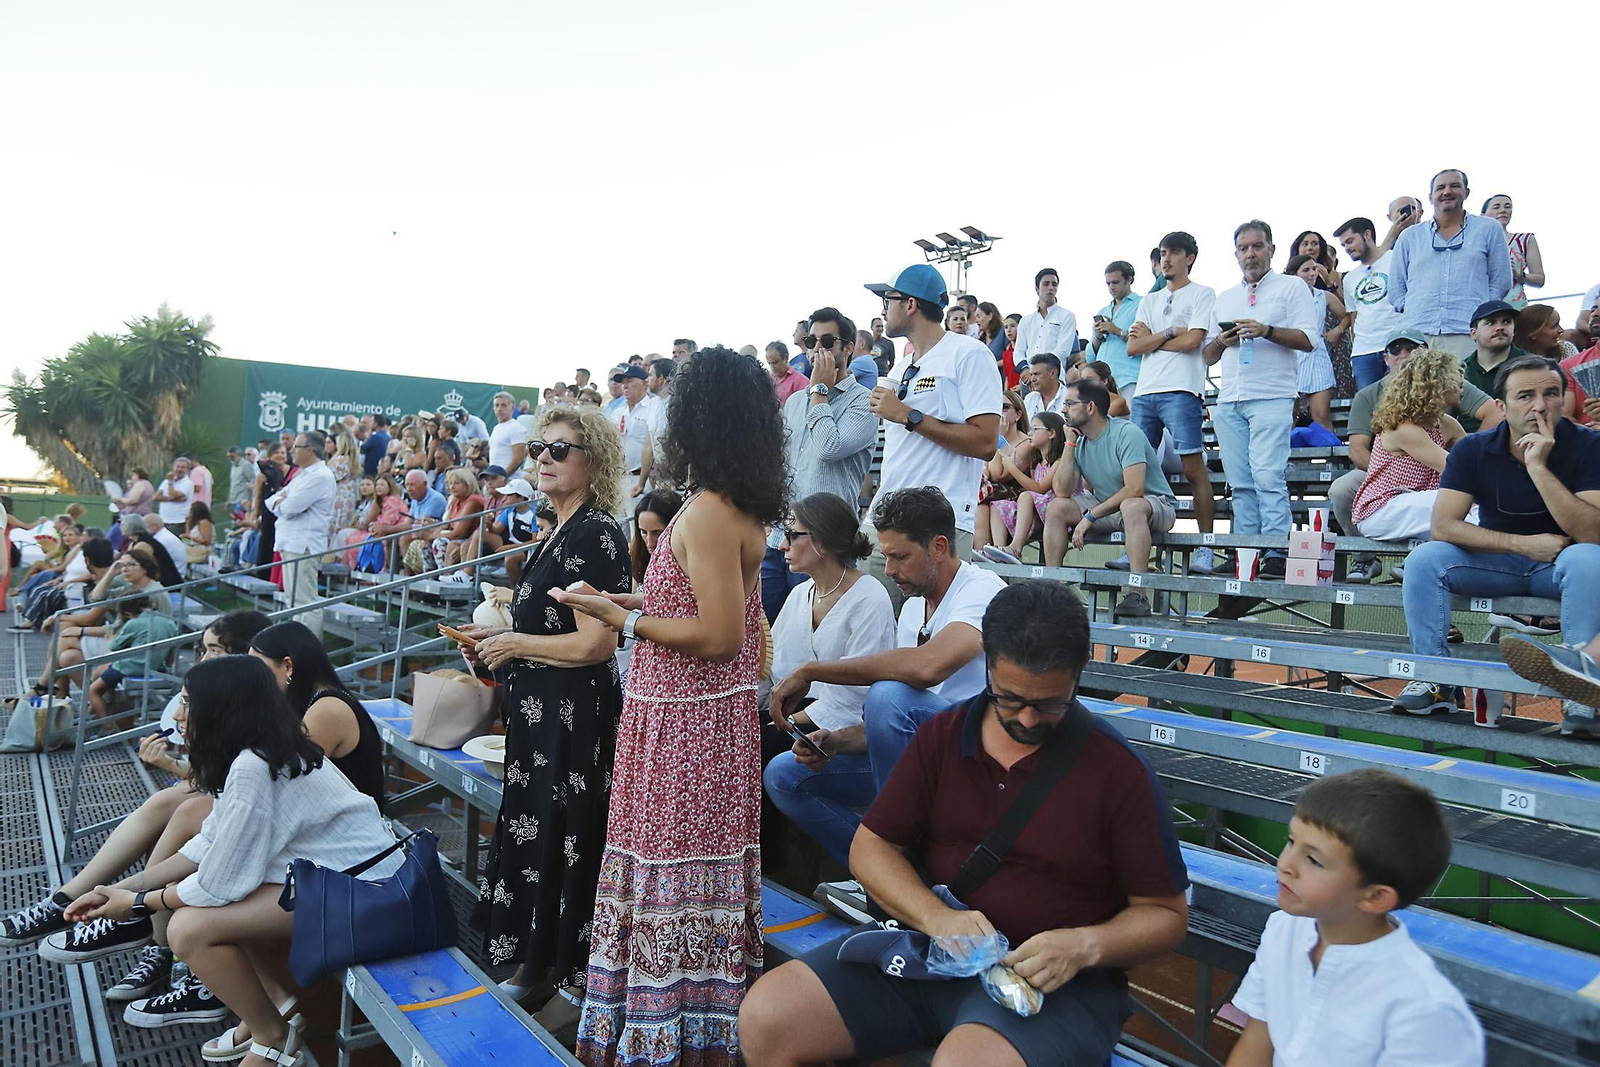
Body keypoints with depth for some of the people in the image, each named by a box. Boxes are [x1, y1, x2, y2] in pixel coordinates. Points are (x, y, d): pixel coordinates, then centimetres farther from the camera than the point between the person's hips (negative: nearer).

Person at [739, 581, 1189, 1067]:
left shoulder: (1118, 770, -7)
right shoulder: (942, 736, 4)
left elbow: (1167, 914, 0)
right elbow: (870, 845, 7)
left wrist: (1085, 946, -20)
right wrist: (936, 917, -12)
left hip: (1053, 981, -4)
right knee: (765, 1017, -12)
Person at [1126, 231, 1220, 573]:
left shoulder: (1202, 295, 9)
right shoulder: (1149, 301, 24)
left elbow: (1192, 341, -6)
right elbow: (1132, 347, 11)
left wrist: (1150, 338, 4)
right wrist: (1169, 333, 0)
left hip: (1180, 392, -6)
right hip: (1144, 392, 6)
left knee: (1194, 469, -8)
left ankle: (1205, 549, -4)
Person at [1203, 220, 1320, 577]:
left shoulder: (1291, 287, 8)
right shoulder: (1224, 298, 24)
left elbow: (1309, 340, -3)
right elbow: (1208, 356, 23)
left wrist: (1266, 331, -16)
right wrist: (1221, 340, 1)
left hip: (1272, 398, -5)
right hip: (1229, 401, 5)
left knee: (1267, 477, -14)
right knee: (1240, 484, 3)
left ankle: (1276, 553, -13)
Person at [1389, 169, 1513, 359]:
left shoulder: (1489, 230, 17)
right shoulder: (1409, 237, 20)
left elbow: (1500, 282, 15)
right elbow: (1395, 289, 18)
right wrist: (1415, 311, 5)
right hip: (1416, 335, 1)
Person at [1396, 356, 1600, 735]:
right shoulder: (1473, 450, -7)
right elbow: (1443, 526, -15)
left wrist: (1538, 466, -31)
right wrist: (1524, 544, -22)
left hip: (1560, 565, -2)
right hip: (1498, 563, 2)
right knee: (1423, 558, -23)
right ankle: (1437, 681, -14)